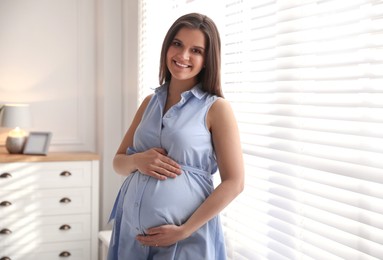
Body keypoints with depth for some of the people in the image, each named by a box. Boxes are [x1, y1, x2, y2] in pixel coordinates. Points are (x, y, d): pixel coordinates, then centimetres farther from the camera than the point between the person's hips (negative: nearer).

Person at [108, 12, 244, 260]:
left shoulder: (216, 108, -8)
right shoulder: (150, 102, 7)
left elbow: (234, 183, -11)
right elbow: (119, 162, 12)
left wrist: (183, 231, -15)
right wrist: (137, 161, -11)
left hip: (186, 239, -5)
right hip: (132, 228, 5)